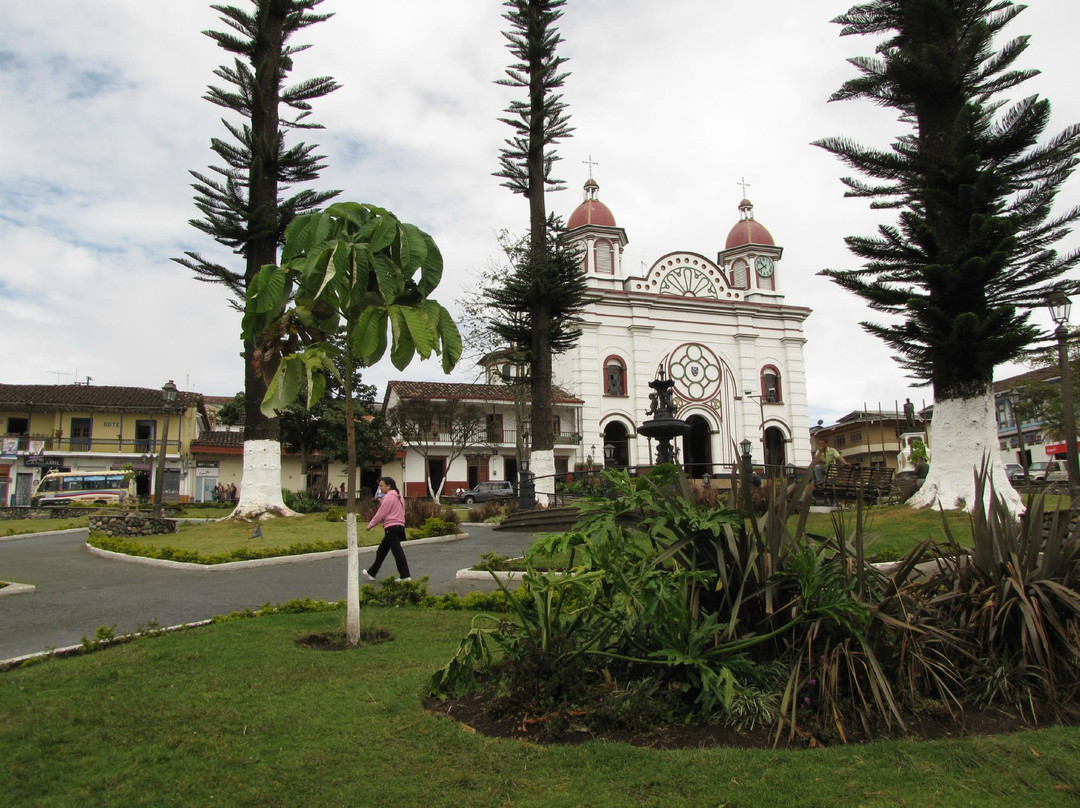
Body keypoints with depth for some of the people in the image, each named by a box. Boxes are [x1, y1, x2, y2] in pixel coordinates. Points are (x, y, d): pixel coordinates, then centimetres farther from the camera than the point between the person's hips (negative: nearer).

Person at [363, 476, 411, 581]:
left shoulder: (388, 497, -11)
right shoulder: (398, 496, 19)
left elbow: (381, 514, -10)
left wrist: (370, 525, 1)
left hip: (391, 527, -10)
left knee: (397, 552, -9)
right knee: (381, 551, 18)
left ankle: (405, 576, -9)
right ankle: (371, 573, 28)